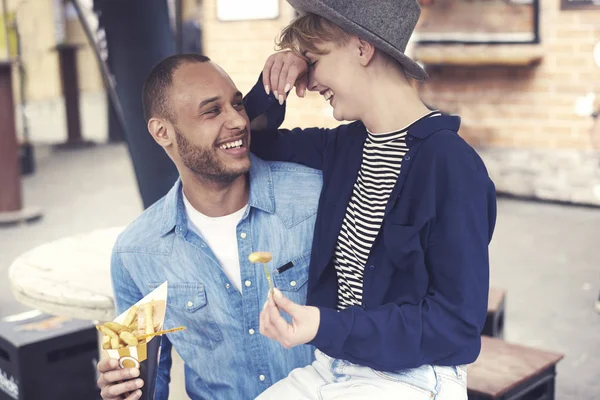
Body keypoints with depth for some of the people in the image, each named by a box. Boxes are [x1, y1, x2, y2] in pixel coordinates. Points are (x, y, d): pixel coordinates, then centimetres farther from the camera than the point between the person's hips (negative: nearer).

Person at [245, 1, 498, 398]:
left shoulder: (450, 163, -18)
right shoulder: (348, 144, 5)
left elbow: (459, 321, -17)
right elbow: (258, 141, 21)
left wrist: (327, 328, -24)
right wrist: (272, 86, 0)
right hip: (329, 366, 7)